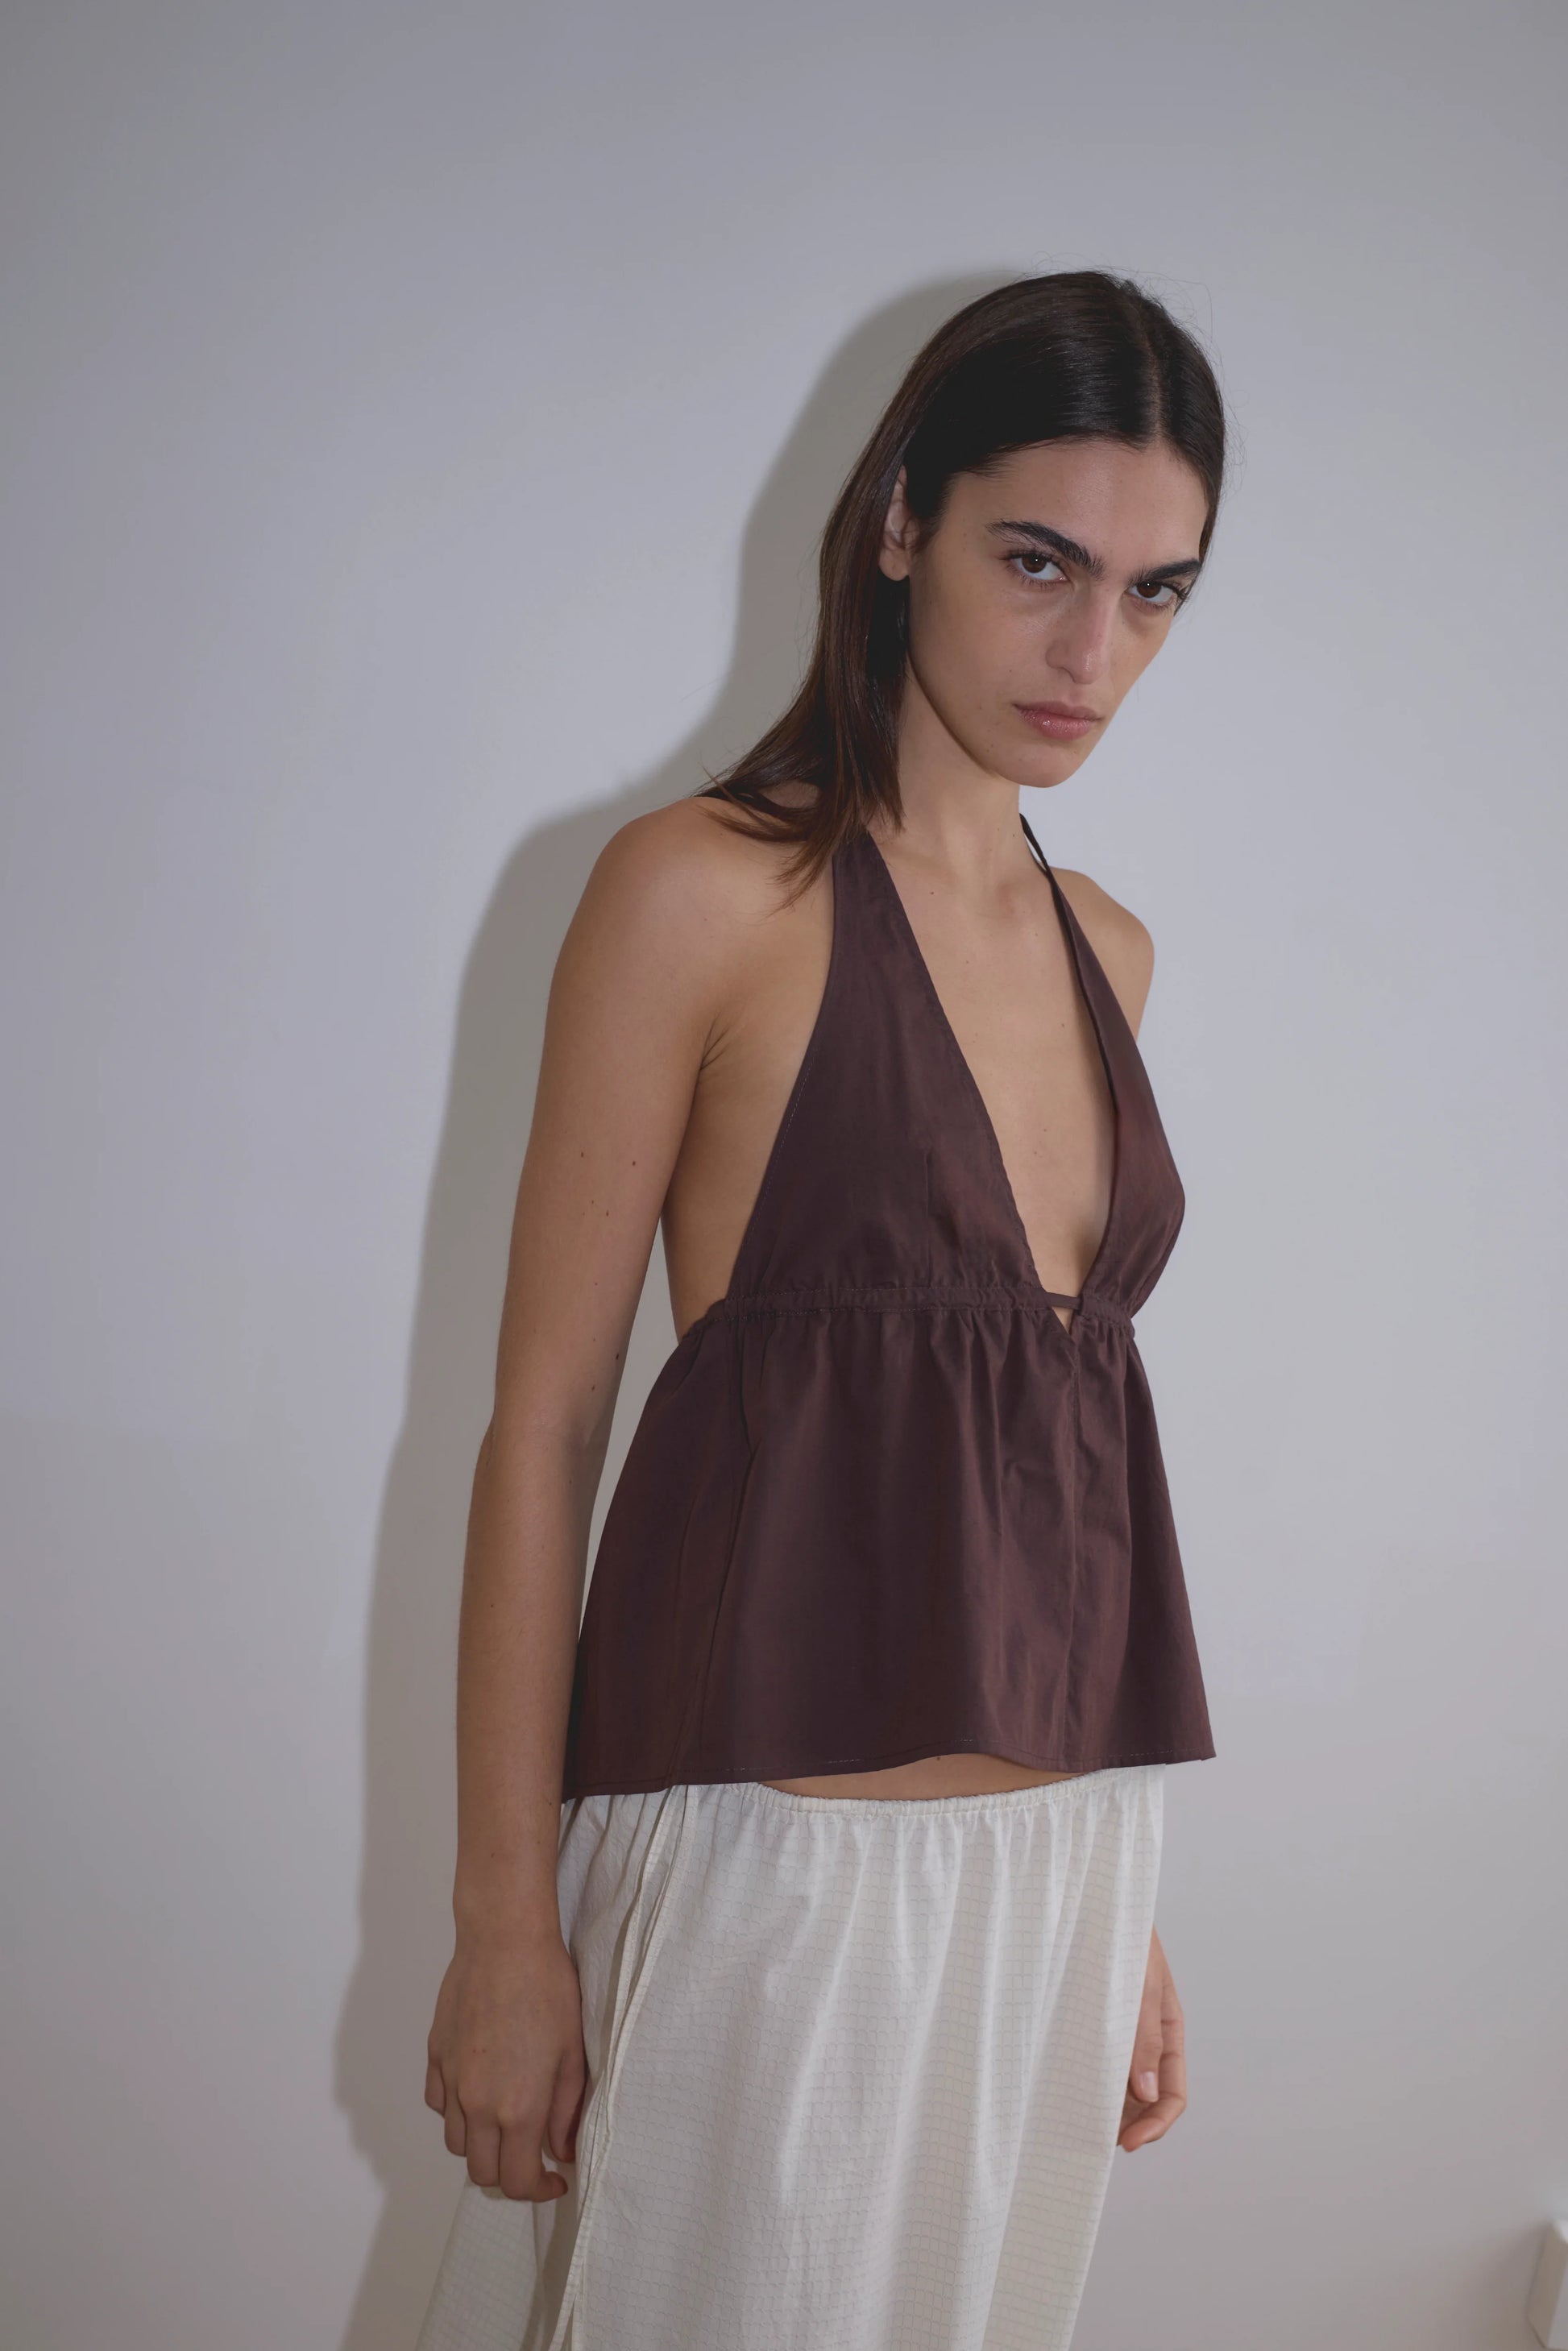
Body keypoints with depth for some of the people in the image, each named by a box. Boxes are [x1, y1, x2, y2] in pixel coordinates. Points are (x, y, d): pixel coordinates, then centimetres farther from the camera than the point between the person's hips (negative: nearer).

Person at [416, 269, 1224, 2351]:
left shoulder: (1106, 949, 10)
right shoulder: (709, 891, -9)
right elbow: (543, 1420, -8)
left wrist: (1124, 1908, 13)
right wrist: (503, 1920, -10)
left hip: (1054, 1860, 6)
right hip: (771, 1857, -6)